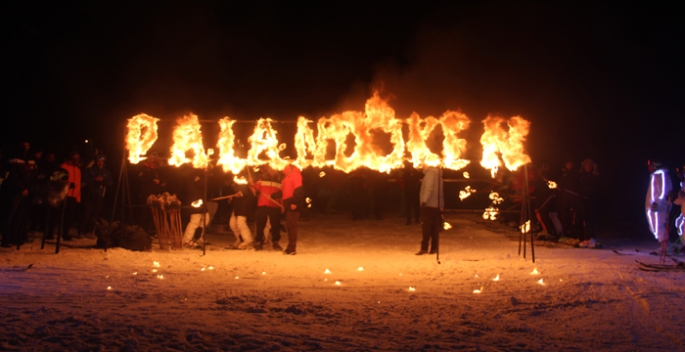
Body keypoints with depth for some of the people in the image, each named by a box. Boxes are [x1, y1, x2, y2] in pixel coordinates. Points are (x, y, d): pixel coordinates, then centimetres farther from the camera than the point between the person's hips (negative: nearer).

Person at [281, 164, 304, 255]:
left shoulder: (295, 175, -6)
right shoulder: (286, 177, 24)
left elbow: (298, 190, -18)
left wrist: (294, 202, -24)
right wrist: (284, 204, 17)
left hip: (293, 205, -9)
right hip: (288, 204, 9)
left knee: (292, 226, -10)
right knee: (289, 226, 11)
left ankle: (292, 248, -9)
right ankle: (290, 247, 16)